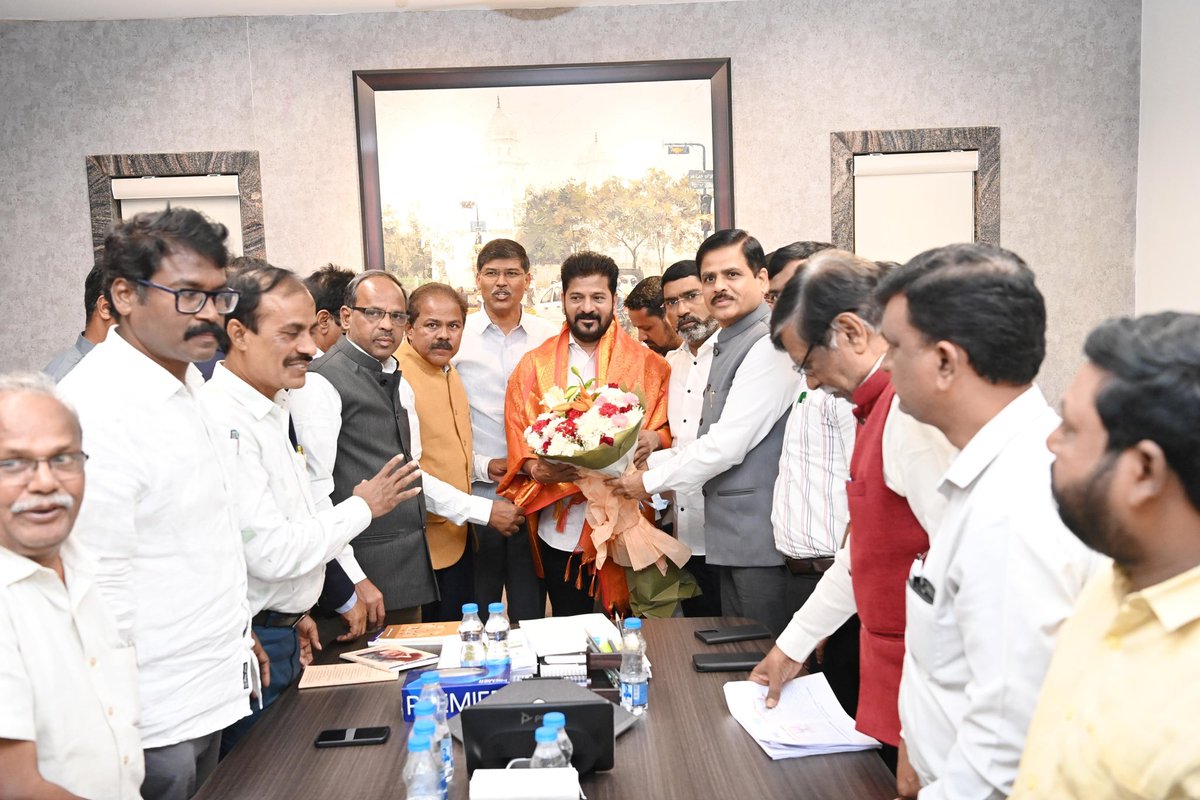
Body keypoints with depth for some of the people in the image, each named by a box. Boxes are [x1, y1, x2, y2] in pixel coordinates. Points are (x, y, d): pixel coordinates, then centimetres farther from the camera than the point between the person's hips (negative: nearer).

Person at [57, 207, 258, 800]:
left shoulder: (185, 384, 7)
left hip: (211, 688, 8)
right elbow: (97, 588, -23)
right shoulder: (97, 410, -23)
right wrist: (116, 734, -18)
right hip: (154, 720, -8)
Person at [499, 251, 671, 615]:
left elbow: (671, 427, 6)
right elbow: (519, 434, 5)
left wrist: (653, 439, -16)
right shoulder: (535, 364, 7)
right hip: (561, 526, 1)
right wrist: (537, 468, -14)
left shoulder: (647, 364, 5)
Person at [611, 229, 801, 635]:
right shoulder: (725, 345, 15)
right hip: (730, 535, 10)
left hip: (761, 536, -10)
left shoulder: (768, 346, -18)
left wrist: (651, 481, -10)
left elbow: (728, 444, -22)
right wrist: (658, 468, 6)